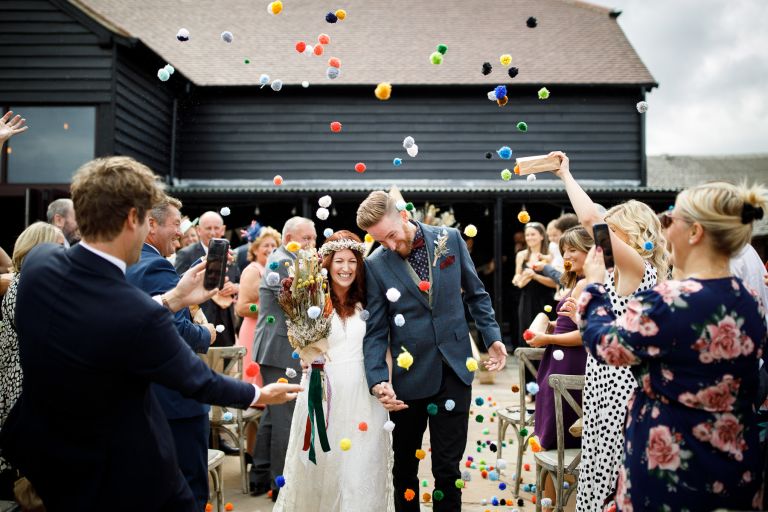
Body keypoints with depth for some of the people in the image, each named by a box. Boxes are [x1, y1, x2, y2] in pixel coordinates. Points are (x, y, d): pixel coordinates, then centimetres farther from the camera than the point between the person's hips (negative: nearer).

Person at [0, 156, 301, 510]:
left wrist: (174, 299, 3)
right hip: (119, 474, -6)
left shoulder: (38, 261, -15)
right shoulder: (138, 317, -34)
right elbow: (198, 382, -18)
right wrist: (260, 395, -1)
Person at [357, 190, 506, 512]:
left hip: (454, 369, 0)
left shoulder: (450, 239, -1)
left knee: (448, 465, 6)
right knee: (405, 464, 15)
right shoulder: (376, 264, -6)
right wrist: (378, 380, -16)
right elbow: (375, 330, -5)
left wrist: (492, 337, 5)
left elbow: (476, 293, 10)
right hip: (409, 376, 0)